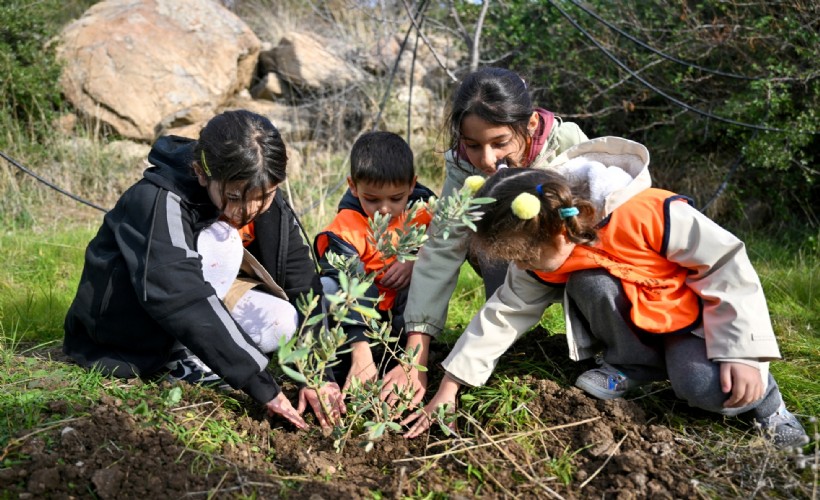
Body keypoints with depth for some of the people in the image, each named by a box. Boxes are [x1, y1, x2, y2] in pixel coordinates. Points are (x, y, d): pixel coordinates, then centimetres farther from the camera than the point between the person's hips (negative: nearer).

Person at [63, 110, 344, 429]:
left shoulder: (264, 199, -13)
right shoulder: (157, 201, -32)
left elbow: (301, 279, -16)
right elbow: (183, 302, -40)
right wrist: (261, 387, -43)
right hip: (118, 319, -6)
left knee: (283, 323, -20)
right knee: (220, 241, -30)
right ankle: (181, 362, -17)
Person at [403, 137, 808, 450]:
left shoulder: (647, 216, -36)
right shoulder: (545, 256, -17)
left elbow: (728, 267, -26)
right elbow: (505, 313, -10)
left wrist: (744, 353, -27)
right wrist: (449, 389, -14)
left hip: (695, 316, -5)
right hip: (635, 326, 5)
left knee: (705, 387, -35)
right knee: (588, 282, -28)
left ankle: (759, 392, 0)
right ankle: (634, 366, -3)